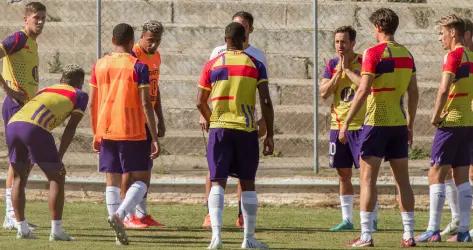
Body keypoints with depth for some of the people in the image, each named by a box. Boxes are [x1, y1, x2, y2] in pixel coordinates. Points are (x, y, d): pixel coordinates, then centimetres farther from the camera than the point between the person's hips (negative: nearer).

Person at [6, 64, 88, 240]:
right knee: (56, 178, 8)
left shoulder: (45, 90, 37)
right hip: (34, 128, -5)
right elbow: (70, 129, 11)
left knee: (19, 178, 21)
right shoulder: (79, 95, 21)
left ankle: (22, 228, 20)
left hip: (12, 124, 6)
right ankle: (56, 230, 4)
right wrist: (59, 158, 10)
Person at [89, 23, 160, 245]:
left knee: (112, 182, 9)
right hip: (133, 132, -4)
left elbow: (93, 103, 9)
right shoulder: (138, 66, -7)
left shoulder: (99, 65, 6)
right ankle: (120, 214, -20)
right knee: (140, 179, 4)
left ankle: (120, 234, 4)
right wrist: (155, 138, -9)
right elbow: (146, 104, -11)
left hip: (106, 132, 4)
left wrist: (96, 134, 18)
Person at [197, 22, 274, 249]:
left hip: (219, 128, 0)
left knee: (218, 182, -1)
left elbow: (200, 102, 9)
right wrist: (269, 135, 1)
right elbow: (266, 102, -5)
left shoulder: (212, 65, 4)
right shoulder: (255, 65, 1)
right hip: (247, 129, 0)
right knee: (247, 183, 10)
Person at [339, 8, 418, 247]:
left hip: (376, 122, -6)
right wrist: (410, 125, 21)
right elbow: (414, 93, 12)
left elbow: (363, 91, -16)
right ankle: (409, 235, 11)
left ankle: (366, 236, -7)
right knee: (402, 180, 10)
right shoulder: (406, 55, 8)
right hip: (399, 123, 6)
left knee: (367, 179, -3)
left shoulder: (374, 53, -11)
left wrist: (346, 122, -12)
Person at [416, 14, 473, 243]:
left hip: (451, 122, -8)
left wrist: (436, 116, -11)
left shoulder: (454, 55, -11)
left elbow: (444, 89, -21)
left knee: (436, 174, -5)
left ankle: (433, 230, -9)